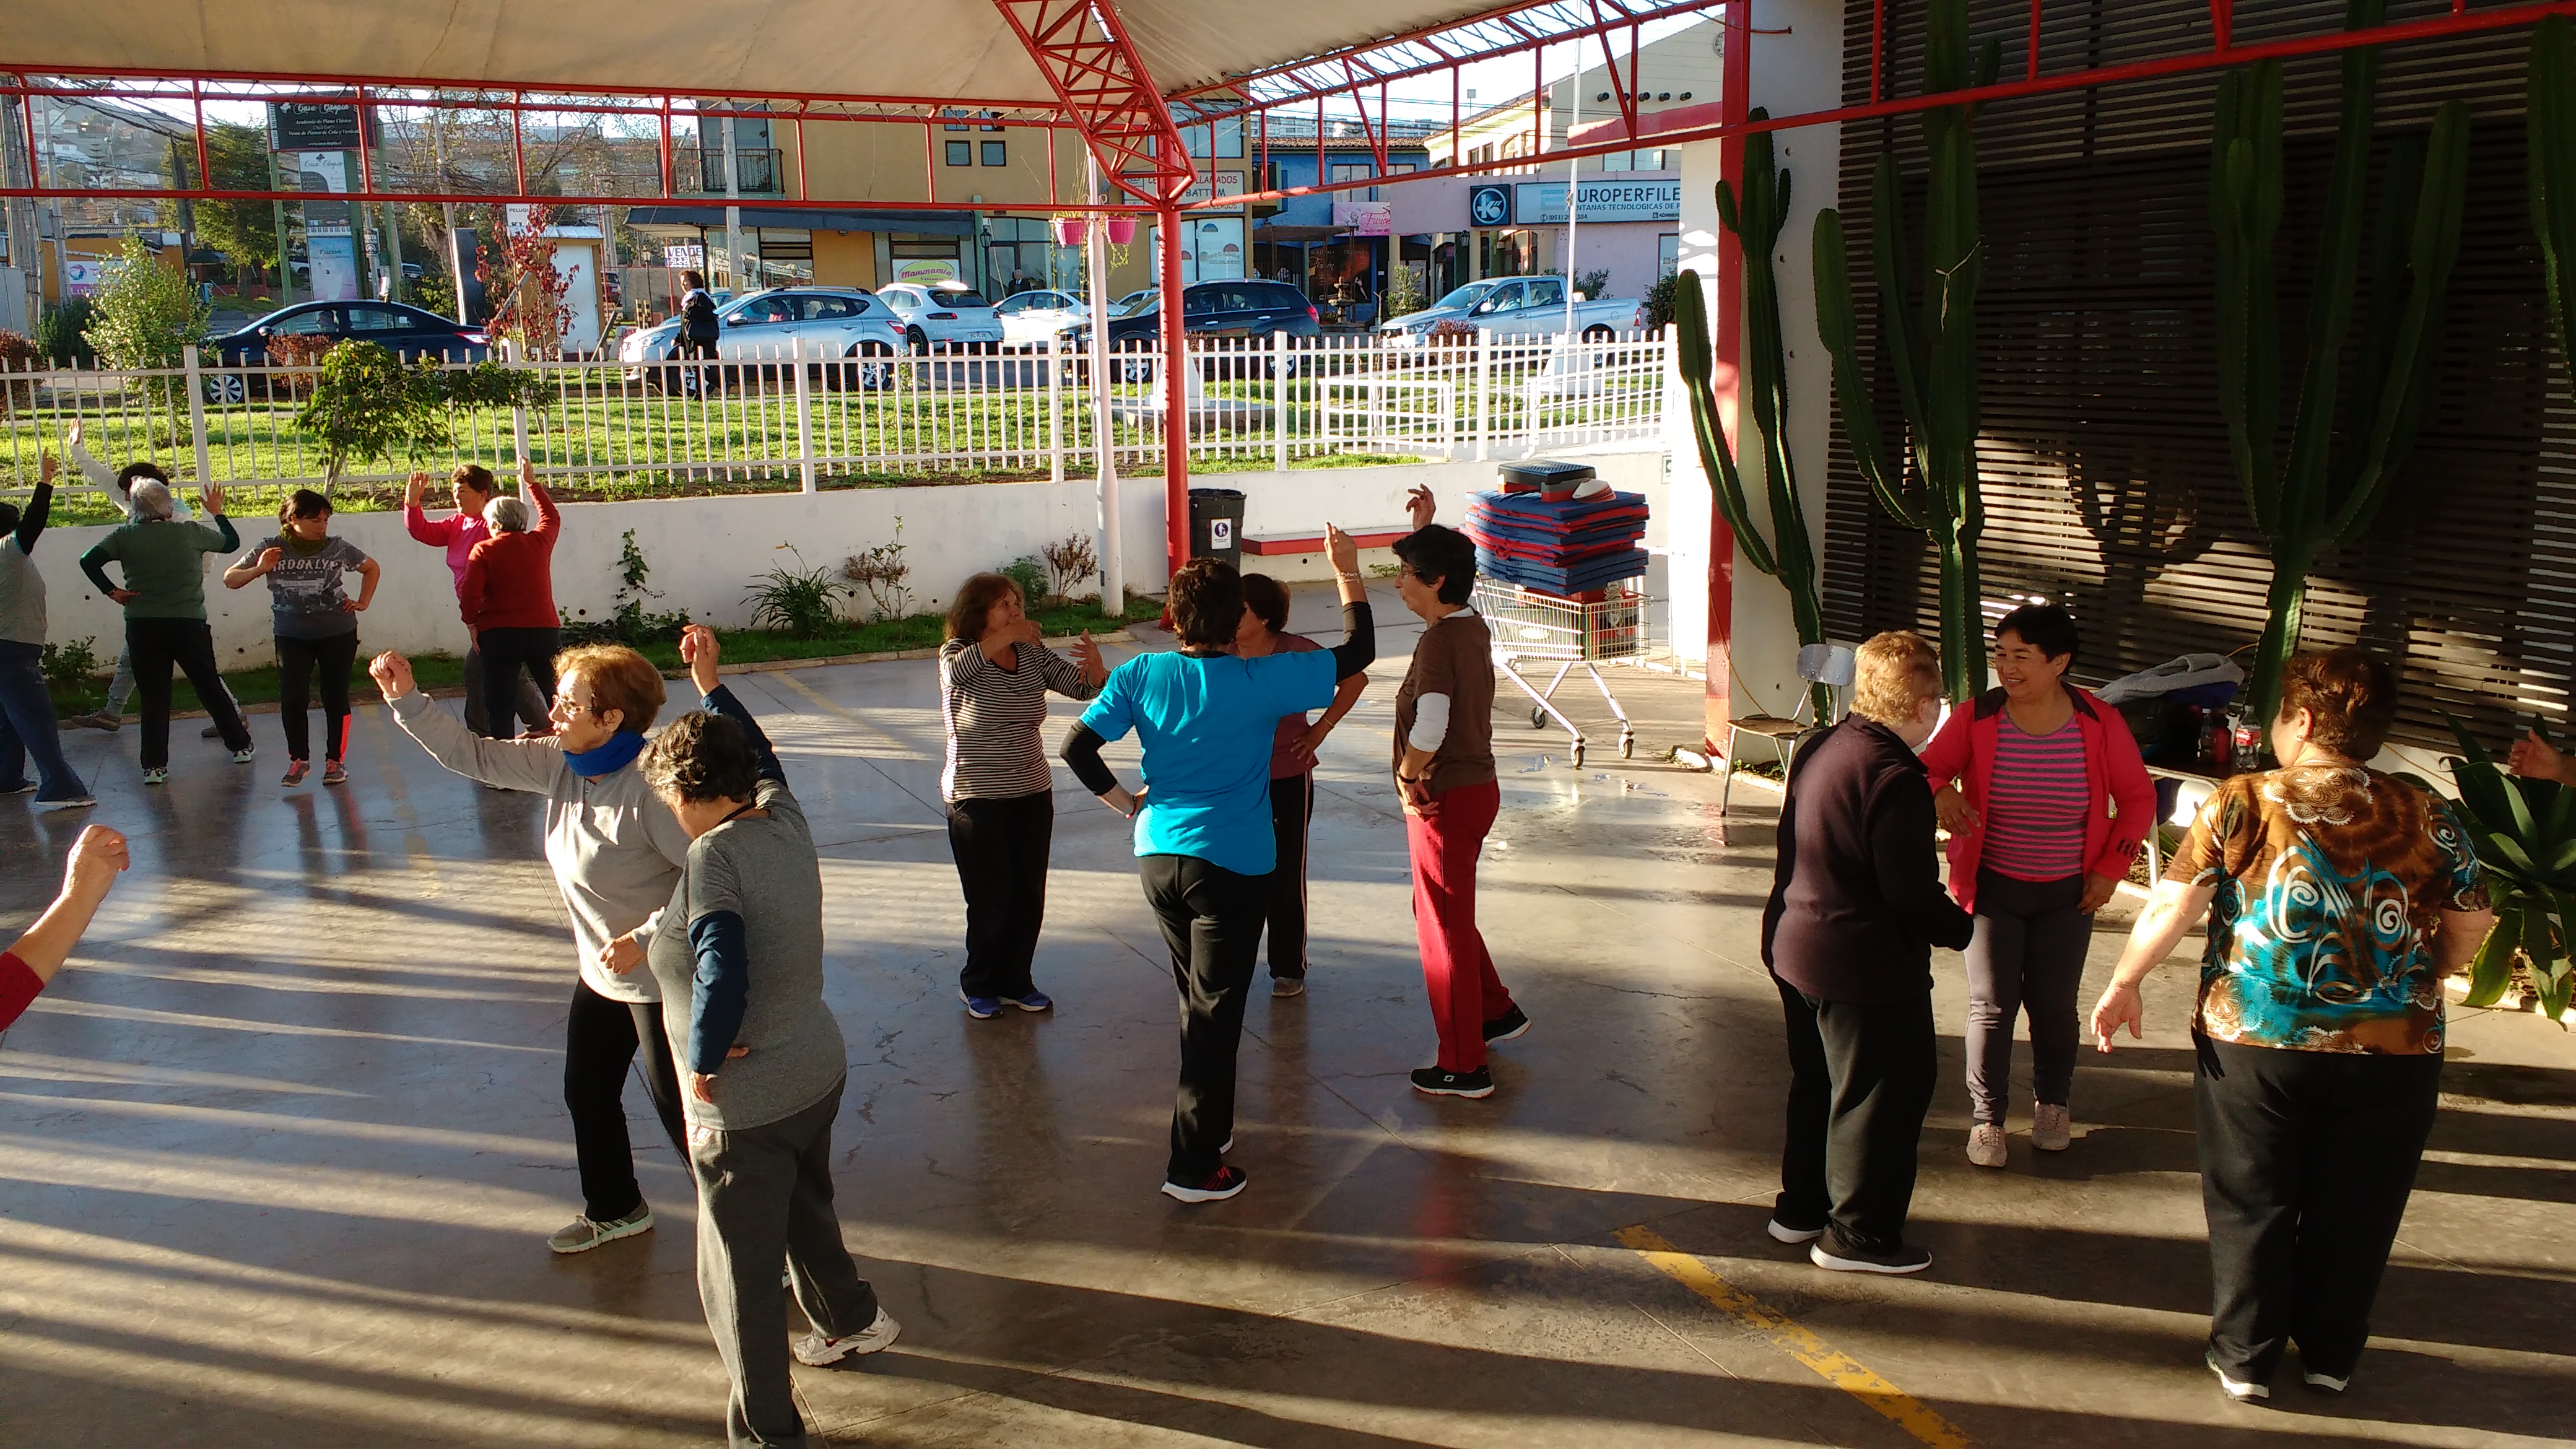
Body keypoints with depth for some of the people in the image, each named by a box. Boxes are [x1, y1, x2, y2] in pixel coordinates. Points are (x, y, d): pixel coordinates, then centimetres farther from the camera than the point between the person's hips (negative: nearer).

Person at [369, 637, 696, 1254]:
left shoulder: (649, 788, -29)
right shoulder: (561, 765, -3)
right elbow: (473, 755, 6)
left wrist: (645, 939, -30)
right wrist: (406, 699, -2)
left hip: (662, 980, -9)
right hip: (602, 974, 9)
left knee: (681, 1113, 0)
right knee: (587, 1095, 24)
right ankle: (615, 1209, 48)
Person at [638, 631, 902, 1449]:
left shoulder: (714, 857, -24)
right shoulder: (785, 817, -2)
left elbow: (722, 974, -37)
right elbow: (758, 756, 20)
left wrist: (702, 1061, -22)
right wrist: (710, 685, 28)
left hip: (744, 1108, -8)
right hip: (818, 1072, 9)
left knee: (740, 1276, 10)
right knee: (806, 1209, 34)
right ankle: (851, 1320, 56)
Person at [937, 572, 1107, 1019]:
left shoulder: (1033, 654, 4)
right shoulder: (958, 655, -9)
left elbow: (1079, 685, -3)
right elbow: (957, 671, -33)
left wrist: (1096, 669, -25)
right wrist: (1005, 636, -38)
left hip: (1033, 796, 5)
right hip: (977, 801, -5)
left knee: (1030, 899, 10)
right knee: (991, 902, 0)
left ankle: (1017, 982, 28)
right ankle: (978, 985, 22)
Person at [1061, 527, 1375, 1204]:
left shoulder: (1142, 675, -3)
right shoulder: (1260, 682, -13)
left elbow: (1078, 748, -4)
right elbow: (1356, 653, -4)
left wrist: (1127, 803, 8)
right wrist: (1348, 572, 6)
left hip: (1159, 858, 5)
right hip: (1231, 867, -5)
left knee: (1200, 1001, 22)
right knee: (1215, 1014, 3)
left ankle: (1209, 1121, 36)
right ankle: (1194, 1165, 7)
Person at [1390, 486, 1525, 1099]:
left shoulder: (1438, 641, -22)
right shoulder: (1471, 625, 5)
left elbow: (1428, 729, -32)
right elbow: (1436, 567, 29)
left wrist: (1406, 777, -16)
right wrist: (1426, 527, 24)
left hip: (1445, 797, -9)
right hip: (1476, 784, 9)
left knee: (1445, 924, 2)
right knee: (1447, 912, 25)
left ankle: (1464, 1067, 12)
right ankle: (1497, 1011, 38)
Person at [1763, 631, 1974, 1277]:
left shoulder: (1821, 750, 5)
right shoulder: (1895, 778, -23)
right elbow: (1912, 891, -22)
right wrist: (1964, 929, -4)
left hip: (1795, 946, 9)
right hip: (1865, 964, -9)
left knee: (1817, 1083, 22)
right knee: (1883, 1094, 6)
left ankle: (1801, 1208, 34)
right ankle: (1857, 1234, 17)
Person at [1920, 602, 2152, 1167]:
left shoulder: (2100, 724, -10)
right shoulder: (1976, 718, -12)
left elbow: (2138, 798, 2)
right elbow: (1929, 768, -4)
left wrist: (2111, 868, -3)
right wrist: (1940, 795, -27)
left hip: (2066, 894, 1)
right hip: (1992, 888, 0)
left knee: (2054, 1005, 11)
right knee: (1991, 1006, 1)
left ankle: (2053, 1102, 36)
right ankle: (1987, 1117, 17)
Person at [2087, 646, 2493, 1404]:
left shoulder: (2242, 804, -7)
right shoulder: (2428, 816, 0)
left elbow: (2172, 906, -11)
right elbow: (2470, 925, 6)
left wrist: (2123, 983, 1)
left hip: (2253, 1045, -2)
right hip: (2393, 1054, 2)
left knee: (2251, 1207, 13)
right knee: (2352, 1212, 17)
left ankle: (2244, 1357, 23)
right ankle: (2330, 1356, 31)